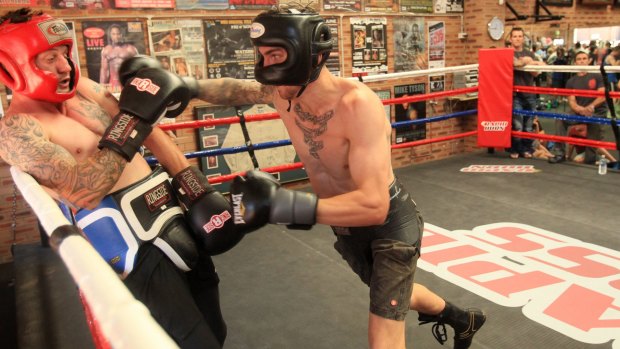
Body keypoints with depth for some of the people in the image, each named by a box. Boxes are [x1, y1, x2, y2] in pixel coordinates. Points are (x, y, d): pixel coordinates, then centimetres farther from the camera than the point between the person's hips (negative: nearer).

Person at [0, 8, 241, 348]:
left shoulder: (84, 88, 11)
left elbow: (148, 133, 11)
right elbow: (82, 192, -23)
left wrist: (198, 189, 3)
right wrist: (132, 118, -25)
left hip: (171, 214, 7)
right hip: (131, 241, -7)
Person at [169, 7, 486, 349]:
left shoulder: (356, 103, -35)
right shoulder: (283, 92, -15)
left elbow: (374, 205, -41)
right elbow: (234, 89, 6)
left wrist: (284, 204, -51)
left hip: (390, 221, -7)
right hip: (346, 225, 7)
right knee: (393, 293, 30)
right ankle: (463, 319, 60)